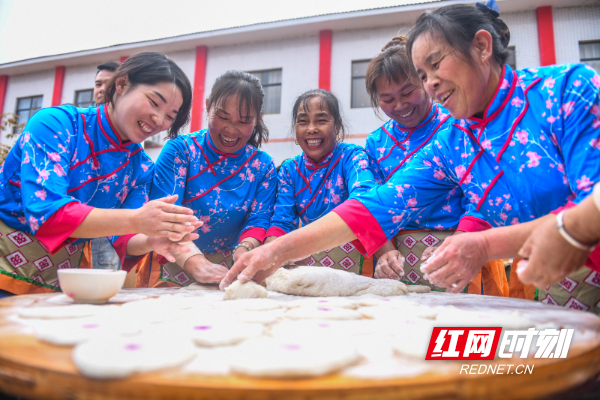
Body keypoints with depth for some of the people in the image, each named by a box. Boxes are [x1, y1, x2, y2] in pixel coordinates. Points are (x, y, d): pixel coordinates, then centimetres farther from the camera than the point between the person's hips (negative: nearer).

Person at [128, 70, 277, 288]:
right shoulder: (180, 150, -4)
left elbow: (258, 220, -2)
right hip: (172, 270, -2)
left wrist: (244, 250, -25)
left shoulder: (263, 166, 5)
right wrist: (196, 264, -30)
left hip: (226, 273, 2)